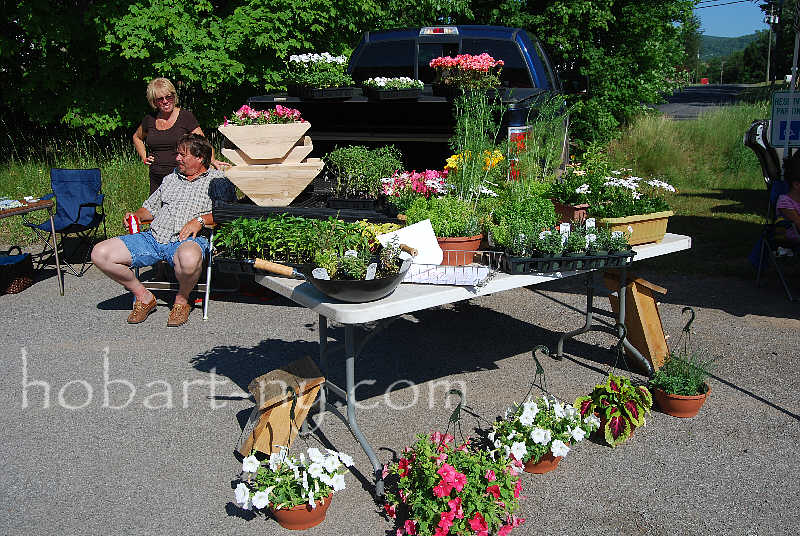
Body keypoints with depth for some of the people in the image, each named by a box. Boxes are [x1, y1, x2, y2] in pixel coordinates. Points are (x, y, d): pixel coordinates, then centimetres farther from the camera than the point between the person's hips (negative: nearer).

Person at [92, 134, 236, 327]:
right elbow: (149, 209, 32)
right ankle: (143, 297, 6)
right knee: (100, 254, -11)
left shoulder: (218, 180, 9)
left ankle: (182, 300, -11)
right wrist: (136, 216, 11)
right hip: (153, 237, 6)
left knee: (189, 259, -45)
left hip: (187, 240, -6)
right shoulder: (171, 179, 27)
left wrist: (200, 220, -16)